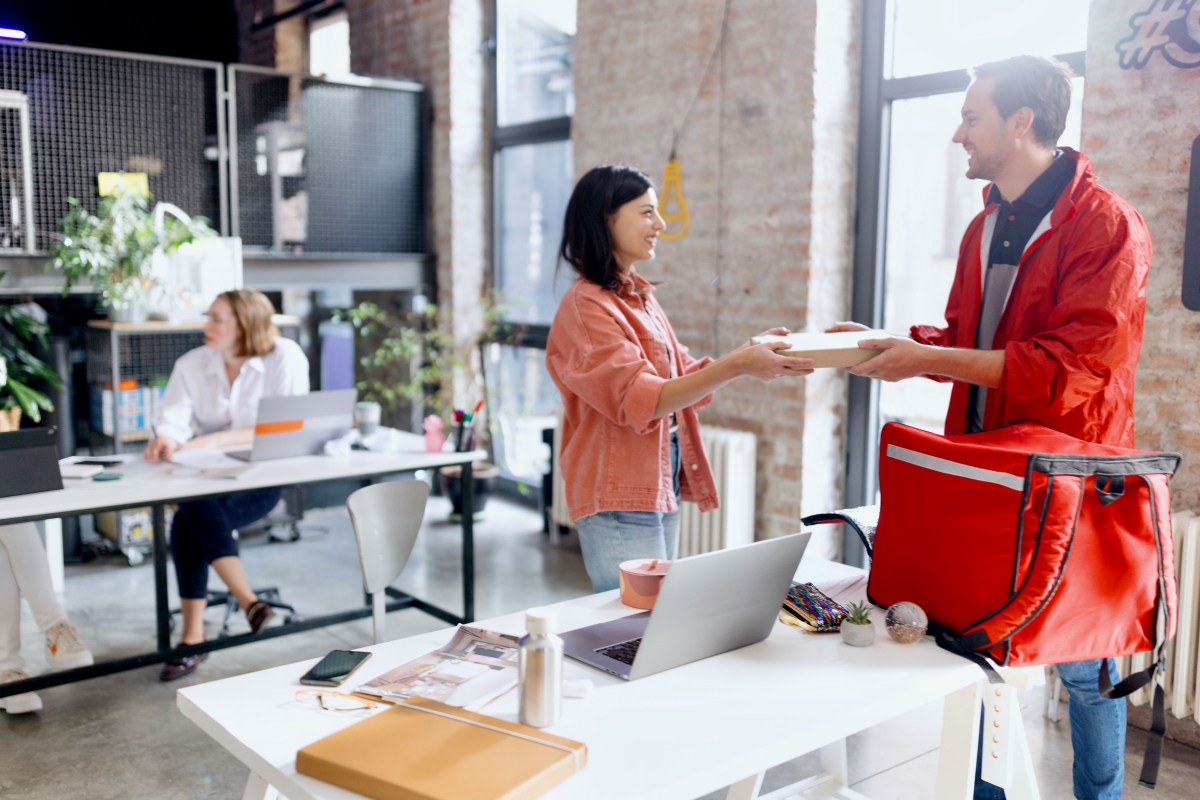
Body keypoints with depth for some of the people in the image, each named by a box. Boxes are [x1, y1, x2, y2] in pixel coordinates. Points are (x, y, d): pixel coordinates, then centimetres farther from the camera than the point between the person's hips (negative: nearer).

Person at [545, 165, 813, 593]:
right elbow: (639, 399, -21)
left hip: (661, 488, 9)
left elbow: (684, 375, 16)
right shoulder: (587, 304, -13)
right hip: (618, 498, -9)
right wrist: (735, 366, -27)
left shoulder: (640, 297, 13)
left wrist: (751, 352, 1)